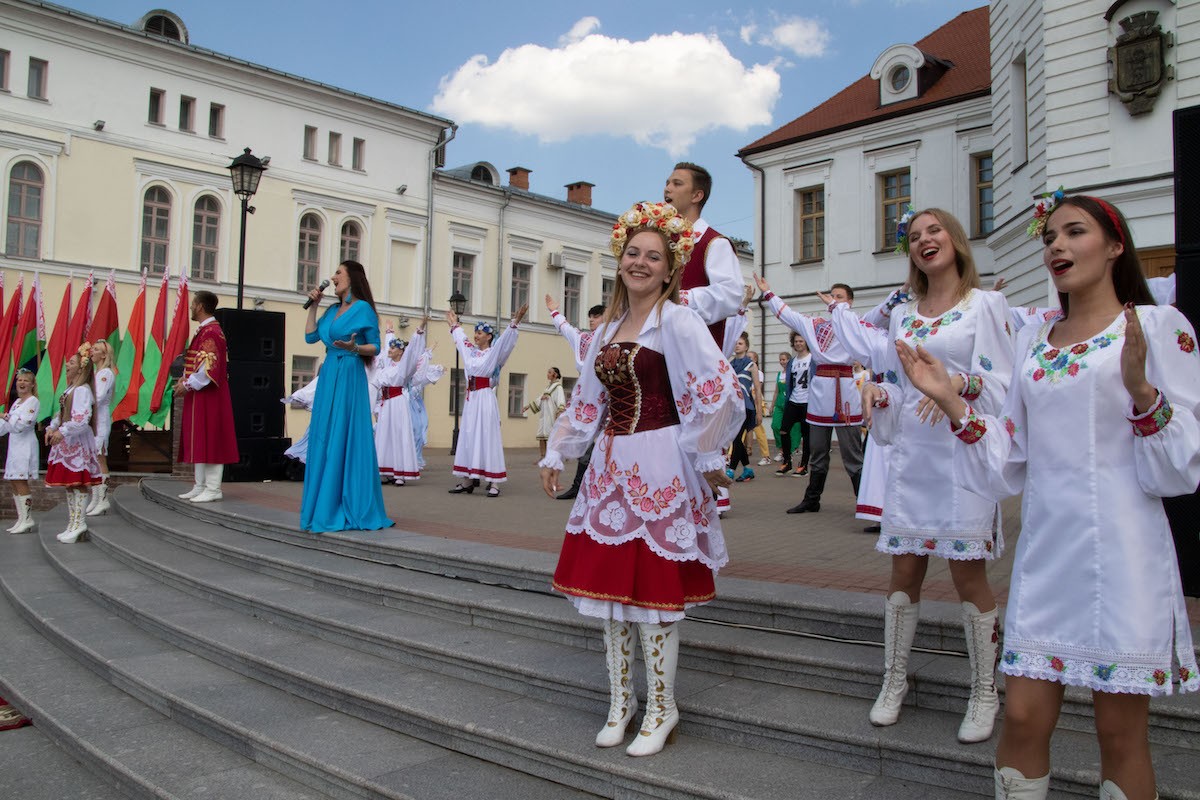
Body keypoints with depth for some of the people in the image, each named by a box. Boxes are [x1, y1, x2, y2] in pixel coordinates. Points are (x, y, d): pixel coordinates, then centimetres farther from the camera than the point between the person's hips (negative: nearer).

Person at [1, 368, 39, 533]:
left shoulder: (33, 402, -7)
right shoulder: (17, 402, 19)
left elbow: (25, 423, -19)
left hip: (25, 444, -9)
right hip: (14, 444, 9)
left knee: (20, 481, -10)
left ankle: (27, 519, -6)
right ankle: (21, 519, 14)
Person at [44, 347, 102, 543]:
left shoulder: (82, 390, -15)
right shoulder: (71, 389, 15)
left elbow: (81, 419, -24)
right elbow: (62, 413, 20)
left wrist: (62, 432, -26)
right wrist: (52, 428, 5)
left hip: (78, 442, -10)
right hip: (67, 441, 10)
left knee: (79, 483, -7)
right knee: (69, 483, 13)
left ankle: (79, 524, -3)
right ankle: (73, 524, 20)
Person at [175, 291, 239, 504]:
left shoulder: (211, 332, -14)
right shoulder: (204, 330, 18)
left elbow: (209, 366, -22)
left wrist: (188, 384, -17)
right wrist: (186, 377, 9)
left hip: (208, 395, -10)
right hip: (198, 395, 10)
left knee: (209, 438, -8)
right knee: (199, 440, 12)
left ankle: (213, 488, -6)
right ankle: (201, 486, 17)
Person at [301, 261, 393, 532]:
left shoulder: (363, 308, -3)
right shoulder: (332, 310, 18)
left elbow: (375, 347, -5)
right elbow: (310, 337, 15)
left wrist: (354, 348, -23)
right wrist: (313, 306, 13)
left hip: (349, 377, -8)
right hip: (328, 377, 8)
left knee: (346, 439, -7)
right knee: (324, 440, 8)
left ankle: (352, 509, -2)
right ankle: (326, 506, 15)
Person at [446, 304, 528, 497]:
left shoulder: (494, 352, -1)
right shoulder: (471, 352, 16)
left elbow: (505, 341, -16)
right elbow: (461, 339, 34)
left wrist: (514, 323, -28)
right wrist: (454, 326, 46)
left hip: (485, 399, -7)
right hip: (470, 400, 7)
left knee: (487, 437, -8)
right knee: (468, 438, 6)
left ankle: (494, 483, -8)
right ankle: (467, 480, 10)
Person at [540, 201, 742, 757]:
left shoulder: (676, 321, -8)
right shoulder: (608, 329, 14)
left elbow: (720, 390, -16)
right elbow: (587, 401, 20)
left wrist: (706, 457, -11)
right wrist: (557, 455, 20)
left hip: (659, 469, -7)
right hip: (611, 466, 7)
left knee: (652, 588, -2)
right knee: (608, 582, 10)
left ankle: (662, 710, 17)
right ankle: (621, 701, 27)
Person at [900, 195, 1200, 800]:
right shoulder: (1032, 342, 11)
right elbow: (1007, 468, 9)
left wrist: (1141, 391, -23)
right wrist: (952, 403, -2)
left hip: (1121, 554, -4)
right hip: (1045, 551, 4)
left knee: (1121, 731, 7)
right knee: (1023, 719, 7)